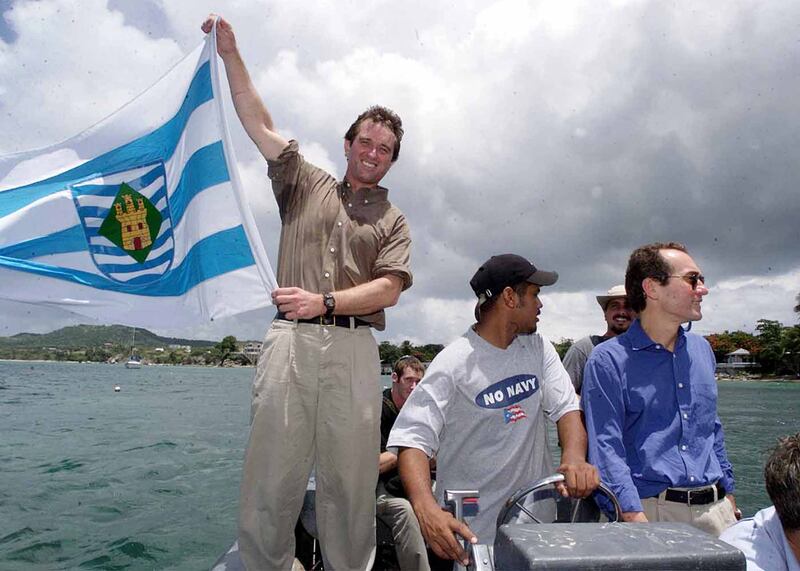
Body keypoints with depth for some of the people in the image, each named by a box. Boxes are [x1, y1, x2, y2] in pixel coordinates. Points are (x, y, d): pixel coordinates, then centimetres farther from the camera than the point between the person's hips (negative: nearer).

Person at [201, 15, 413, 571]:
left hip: (353, 347, 0)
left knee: (351, 478, 1)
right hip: (290, 339, 1)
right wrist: (230, 52, 15)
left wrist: (325, 302, -12)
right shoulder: (307, 183, 19)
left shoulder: (393, 221, 15)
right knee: (270, 472, -2)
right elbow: (258, 122, 17)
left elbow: (388, 288, 1)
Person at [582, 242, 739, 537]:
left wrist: (728, 494, 17)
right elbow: (606, 446, -15)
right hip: (651, 511, -5)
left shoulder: (702, 350, 12)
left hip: (715, 509, 6)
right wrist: (635, 519, -22)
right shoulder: (608, 360, -10)